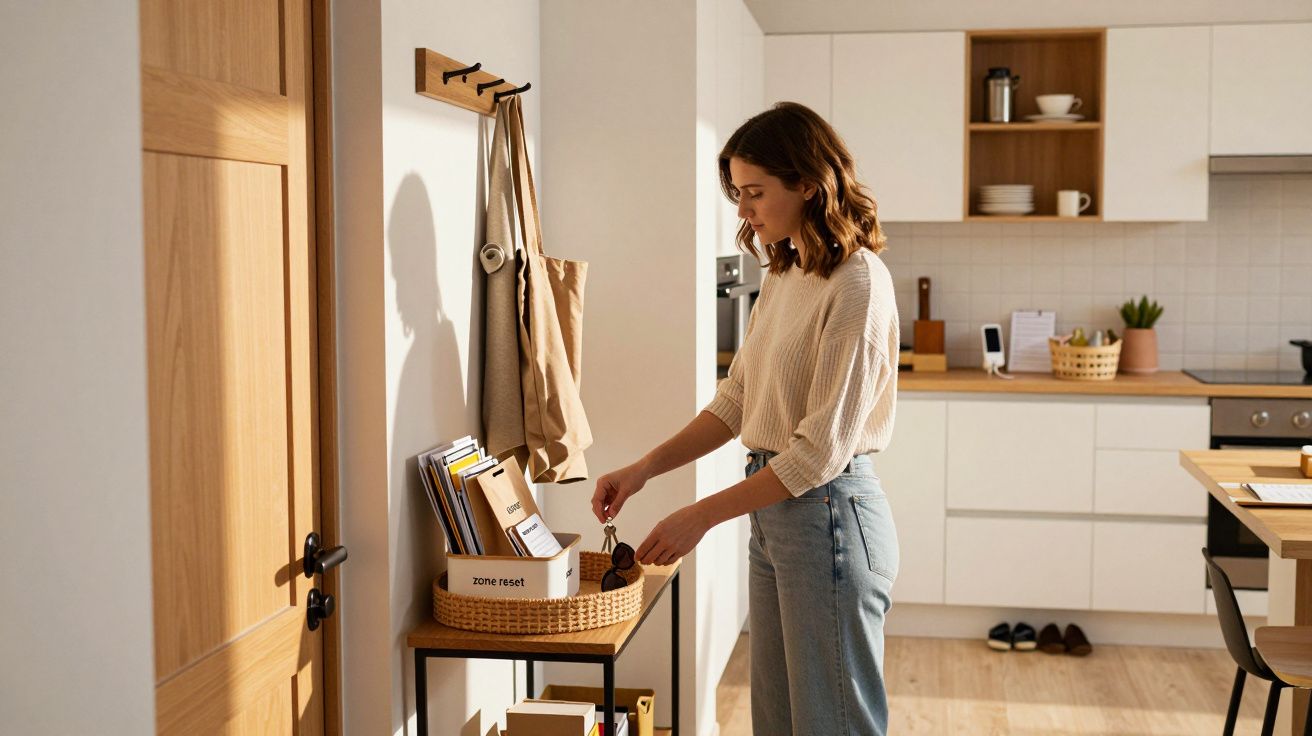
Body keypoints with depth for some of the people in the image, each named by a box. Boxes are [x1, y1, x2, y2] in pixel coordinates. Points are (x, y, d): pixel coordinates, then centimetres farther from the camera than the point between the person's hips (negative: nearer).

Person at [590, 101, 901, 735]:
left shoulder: (857, 283, -18)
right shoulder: (783, 275, 10)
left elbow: (825, 445, -21)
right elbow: (736, 400, 13)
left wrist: (701, 516, -19)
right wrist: (643, 470, 2)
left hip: (829, 513, -9)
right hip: (773, 509, 9)